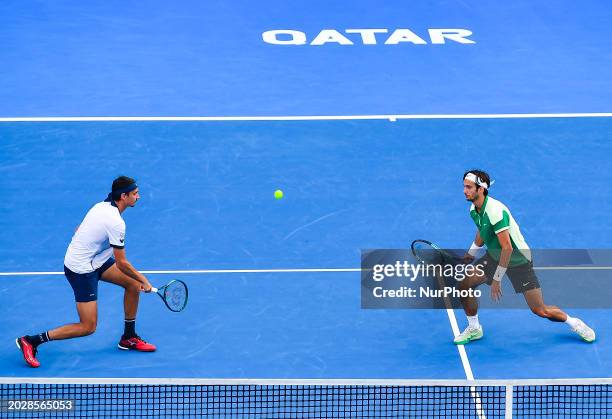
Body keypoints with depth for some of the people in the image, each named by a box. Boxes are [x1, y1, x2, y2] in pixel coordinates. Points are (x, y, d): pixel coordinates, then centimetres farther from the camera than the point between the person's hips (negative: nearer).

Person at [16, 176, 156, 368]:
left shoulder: (101, 206, 2)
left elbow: (78, 230, 16)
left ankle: (129, 338, 21)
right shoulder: (116, 223, -25)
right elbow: (122, 264, -19)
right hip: (81, 271, -10)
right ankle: (30, 341, -2)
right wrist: (143, 280, -6)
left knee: (133, 285, 9)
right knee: (88, 327, -5)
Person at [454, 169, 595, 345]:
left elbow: (507, 248, -33)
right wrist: (469, 255, 14)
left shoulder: (495, 211, -32)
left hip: (518, 260, -8)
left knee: (540, 310, -7)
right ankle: (474, 329, 13)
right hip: (494, 256, 8)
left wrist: (496, 279, -28)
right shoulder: (474, 210, -5)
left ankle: (574, 323, 19)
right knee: (464, 285, -7)